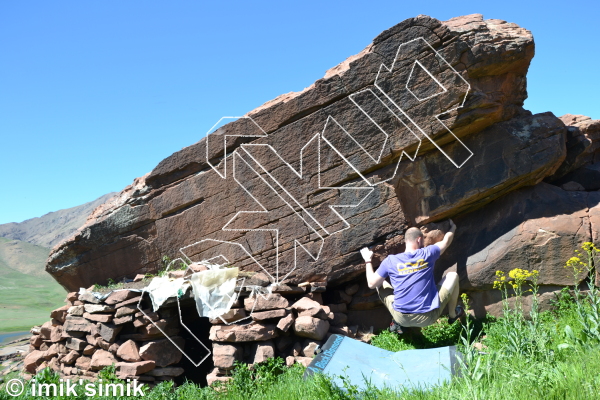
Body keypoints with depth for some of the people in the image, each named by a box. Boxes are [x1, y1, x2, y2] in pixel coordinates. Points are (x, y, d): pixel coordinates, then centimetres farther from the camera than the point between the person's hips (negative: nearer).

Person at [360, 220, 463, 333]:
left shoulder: (390, 261, -4)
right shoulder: (427, 254, -4)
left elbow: (372, 284, 2)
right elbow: (446, 241, 16)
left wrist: (368, 260, 17)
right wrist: (453, 228, 38)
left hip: (402, 319, 1)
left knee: (380, 284, 24)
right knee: (453, 276, 16)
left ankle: (396, 322, 21)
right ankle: (453, 315, 34)